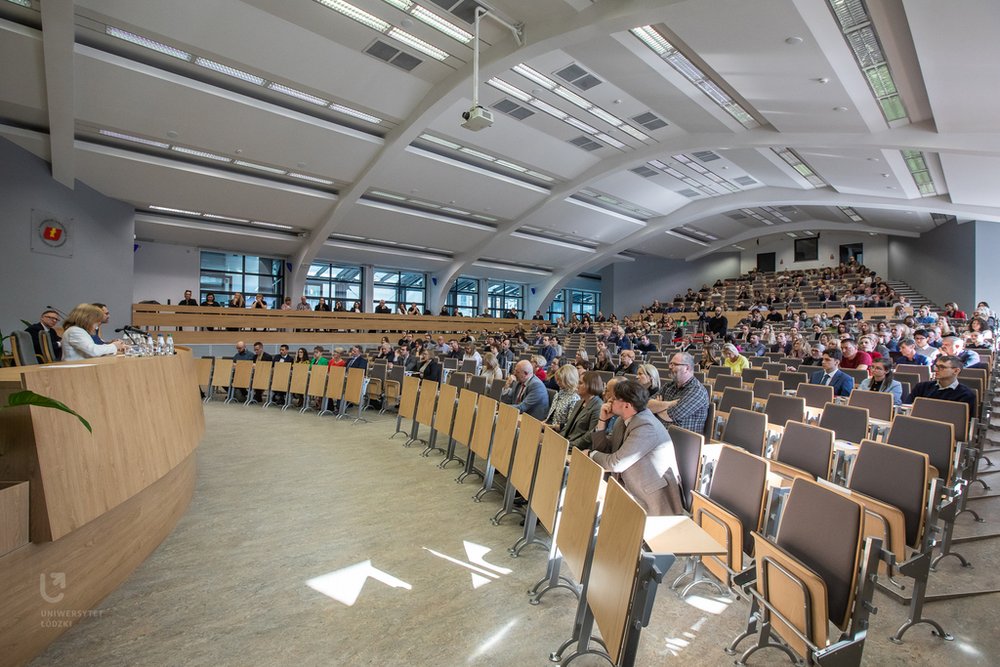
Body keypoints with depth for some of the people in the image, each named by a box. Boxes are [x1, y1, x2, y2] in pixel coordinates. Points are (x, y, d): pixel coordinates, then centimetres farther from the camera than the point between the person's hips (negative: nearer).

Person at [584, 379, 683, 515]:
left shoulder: (645, 426, -24)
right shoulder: (623, 421, 3)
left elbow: (616, 463, -26)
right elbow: (604, 449, 8)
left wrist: (591, 454, -9)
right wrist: (602, 420, -3)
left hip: (654, 498, -8)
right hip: (631, 489, 8)